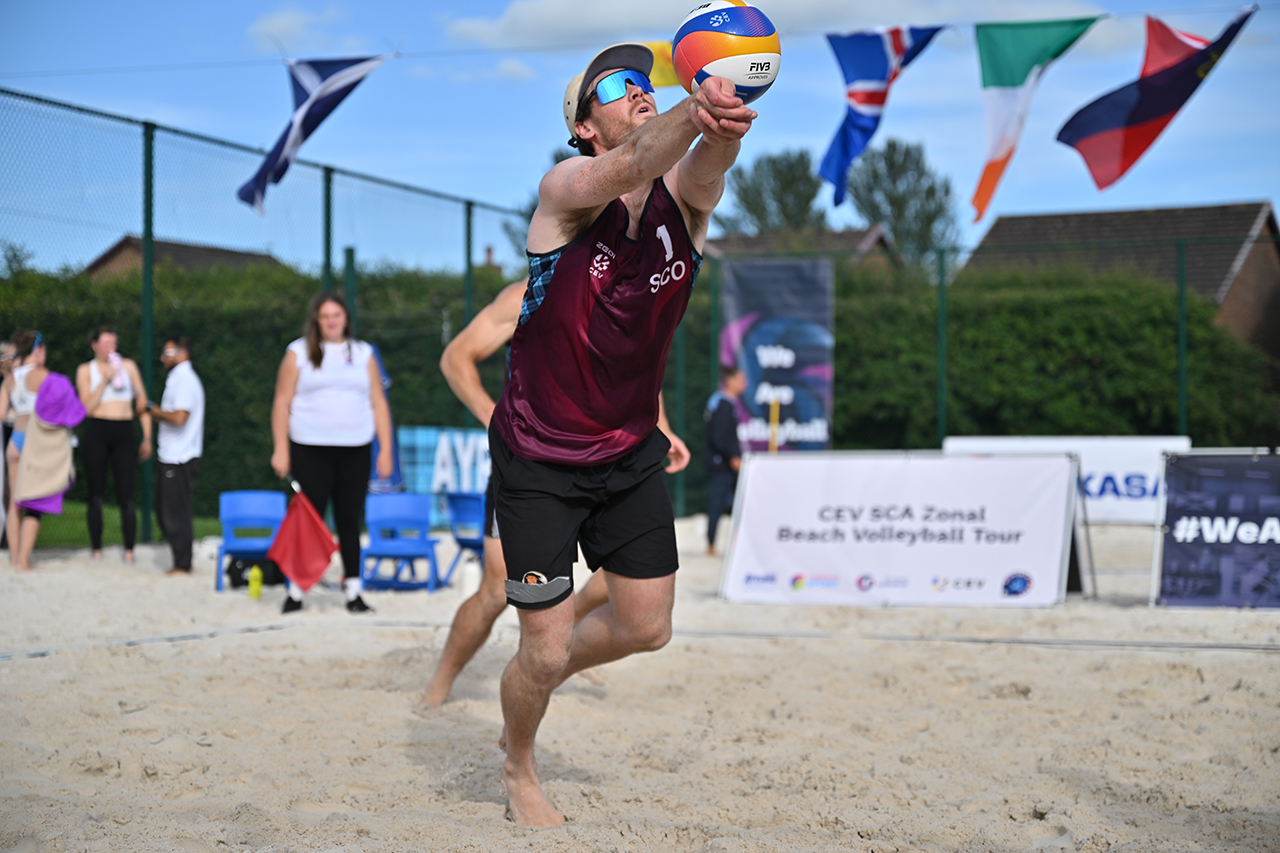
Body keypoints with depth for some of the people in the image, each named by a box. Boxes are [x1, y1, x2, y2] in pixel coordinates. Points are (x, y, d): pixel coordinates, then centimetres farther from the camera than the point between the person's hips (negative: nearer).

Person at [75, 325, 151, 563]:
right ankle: (97, 551, 7)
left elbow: (142, 402, 14)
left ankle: (129, 553, -2)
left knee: (126, 497, -5)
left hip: (124, 433, 1)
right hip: (96, 432, -1)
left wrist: (147, 438, 8)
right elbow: (87, 407, -4)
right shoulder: (85, 370, 8)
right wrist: (105, 380, -11)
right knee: (96, 497, 2)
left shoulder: (128, 366, 12)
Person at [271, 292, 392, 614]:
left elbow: (378, 404, 12)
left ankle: (354, 593, 6)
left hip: (355, 452, 2)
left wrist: (385, 450, 5)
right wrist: (280, 449, -4)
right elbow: (282, 403, 4)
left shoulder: (363, 354, 13)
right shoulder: (298, 353, 7)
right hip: (309, 451, -2)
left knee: (350, 522, 2)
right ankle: (296, 593, 3)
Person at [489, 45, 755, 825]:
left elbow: (706, 167, -31)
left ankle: (534, 680, 39)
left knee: (646, 627, 9)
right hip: (539, 460, -5)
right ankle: (519, 768, 30)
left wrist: (726, 126, -56)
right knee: (545, 649, -1)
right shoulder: (566, 189, -16)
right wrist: (692, 113, -60)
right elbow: (630, 165, -39)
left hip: (632, 453, 5)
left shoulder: (685, 197, -6)